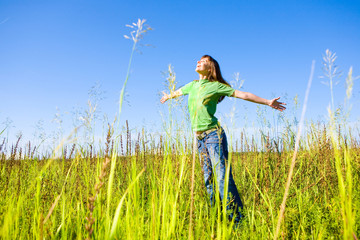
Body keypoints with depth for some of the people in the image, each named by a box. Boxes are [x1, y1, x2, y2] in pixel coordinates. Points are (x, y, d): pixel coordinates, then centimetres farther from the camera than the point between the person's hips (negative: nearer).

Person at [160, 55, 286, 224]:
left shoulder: (216, 86, -1)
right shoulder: (192, 85, 16)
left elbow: (243, 95, 0)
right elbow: (178, 92, 38)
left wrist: (268, 102, -1)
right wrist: (168, 96, 57)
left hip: (213, 134, -6)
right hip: (199, 137, 6)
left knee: (222, 176, -10)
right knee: (208, 178, 7)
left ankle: (235, 218, -3)